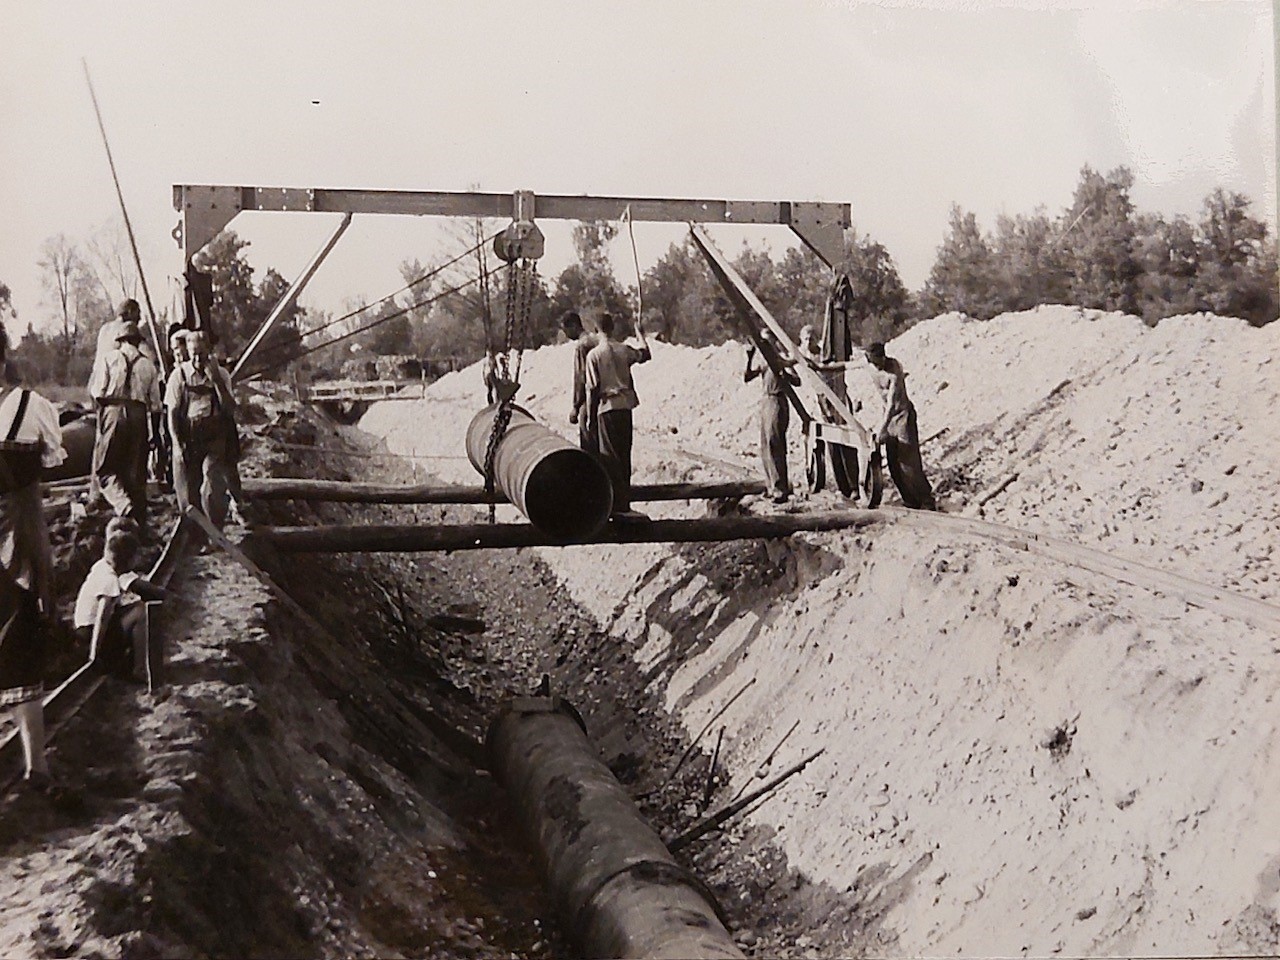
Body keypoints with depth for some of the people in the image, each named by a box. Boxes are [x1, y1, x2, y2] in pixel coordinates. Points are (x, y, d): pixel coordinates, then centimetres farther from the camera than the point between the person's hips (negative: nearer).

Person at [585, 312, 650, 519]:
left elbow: (592, 389, -9)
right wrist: (640, 334, 41)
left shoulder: (594, 354, -8)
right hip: (625, 407, 4)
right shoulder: (624, 349, 4)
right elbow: (646, 354, 25)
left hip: (607, 408, -4)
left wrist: (590, 417, -1)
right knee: (624, 455, 12)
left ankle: (618, 505, -5)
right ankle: (624, 503, 19)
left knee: (610, 456, -1)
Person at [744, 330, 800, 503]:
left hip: (778, 402, -8)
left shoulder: (782, 359, -6)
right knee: (765, 446, 10)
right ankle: (771, 487, 19)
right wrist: (750, 359, -5)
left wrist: (781, 370, -27)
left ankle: (780, 490, -15)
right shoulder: (762, 361, 15)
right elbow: (746, 378, 6)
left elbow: (796, 381, -15)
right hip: (765, 402, 8)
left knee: (774, 444, -15)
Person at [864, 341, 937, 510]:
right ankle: (911, 501, 15)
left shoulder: (894, 370, -25)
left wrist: (881, 428, -34)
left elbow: (892, 403, -30)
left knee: (909, 461, -10)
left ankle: (928, 502, -1)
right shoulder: (873, 369, -3)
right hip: (888, 414, 7)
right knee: (893, 462, 6)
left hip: (903, 413, -7)